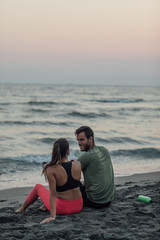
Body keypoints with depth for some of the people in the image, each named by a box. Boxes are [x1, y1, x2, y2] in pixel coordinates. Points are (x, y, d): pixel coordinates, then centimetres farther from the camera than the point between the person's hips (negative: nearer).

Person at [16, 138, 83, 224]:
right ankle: (45, 206, 53)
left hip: (62, 208, -3)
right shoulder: (77, 164, -12)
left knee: (38, 187, 25)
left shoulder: (51, 170, -21)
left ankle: (22, 208, 49)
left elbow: (52, 194, -23)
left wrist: (52, 216, -22)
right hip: (78, 206, 3)